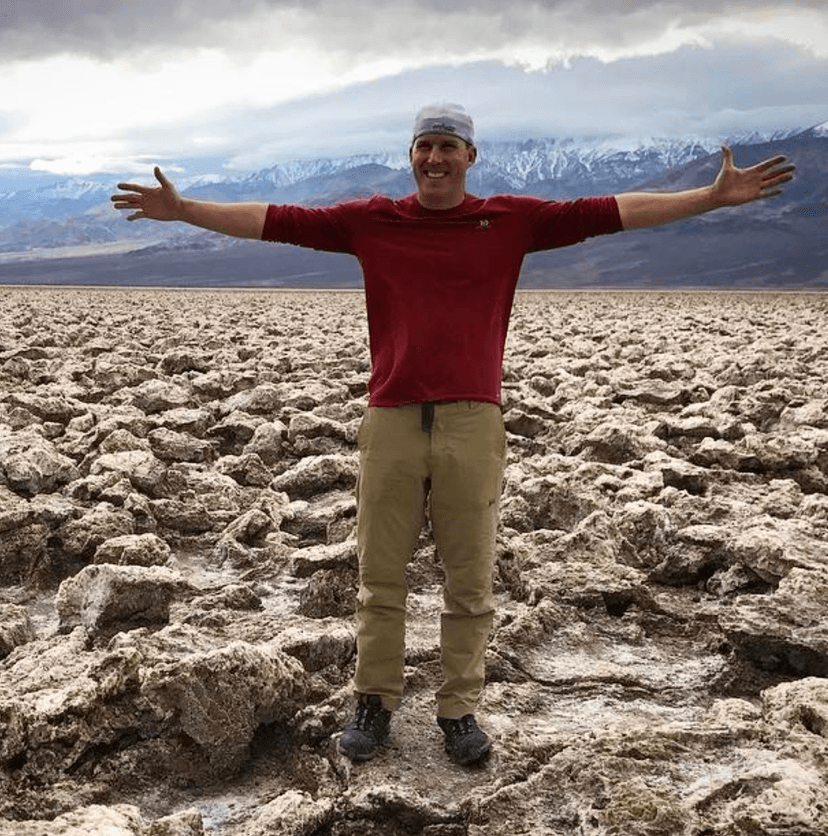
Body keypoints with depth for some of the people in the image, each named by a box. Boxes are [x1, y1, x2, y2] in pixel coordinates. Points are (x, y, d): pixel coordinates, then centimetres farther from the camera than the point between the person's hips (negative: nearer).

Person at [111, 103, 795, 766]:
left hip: (474, 423, 0)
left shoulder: (510, 219, 7)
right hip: (391, 420, 1)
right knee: (380, 577, 8)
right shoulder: (369, 220, 9)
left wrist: (715, 196, 0)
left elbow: (607, 213, 4)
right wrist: (182, 209, 5)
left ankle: (460, 708, 23)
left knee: (470, 581, 7)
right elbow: (276, 221, 8)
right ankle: (375, 702, 24)